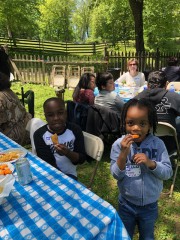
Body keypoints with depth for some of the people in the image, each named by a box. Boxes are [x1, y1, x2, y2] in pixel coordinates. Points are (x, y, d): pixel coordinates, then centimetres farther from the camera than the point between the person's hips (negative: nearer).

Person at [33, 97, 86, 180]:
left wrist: (68, 153, -24)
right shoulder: (39, 134, -10)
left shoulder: (75, 130, -6)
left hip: (69, 174, 1)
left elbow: (81, 159, -6)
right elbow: (48, 163, -12)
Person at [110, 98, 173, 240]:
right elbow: (116, 175, -18)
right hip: (126, 204, 0)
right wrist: (123, 154, -33)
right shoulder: (119, 144, -18)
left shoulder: (158, 144, -16)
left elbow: (168, 173, -12)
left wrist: (151, 163, -30)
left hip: (150, 205, 1)